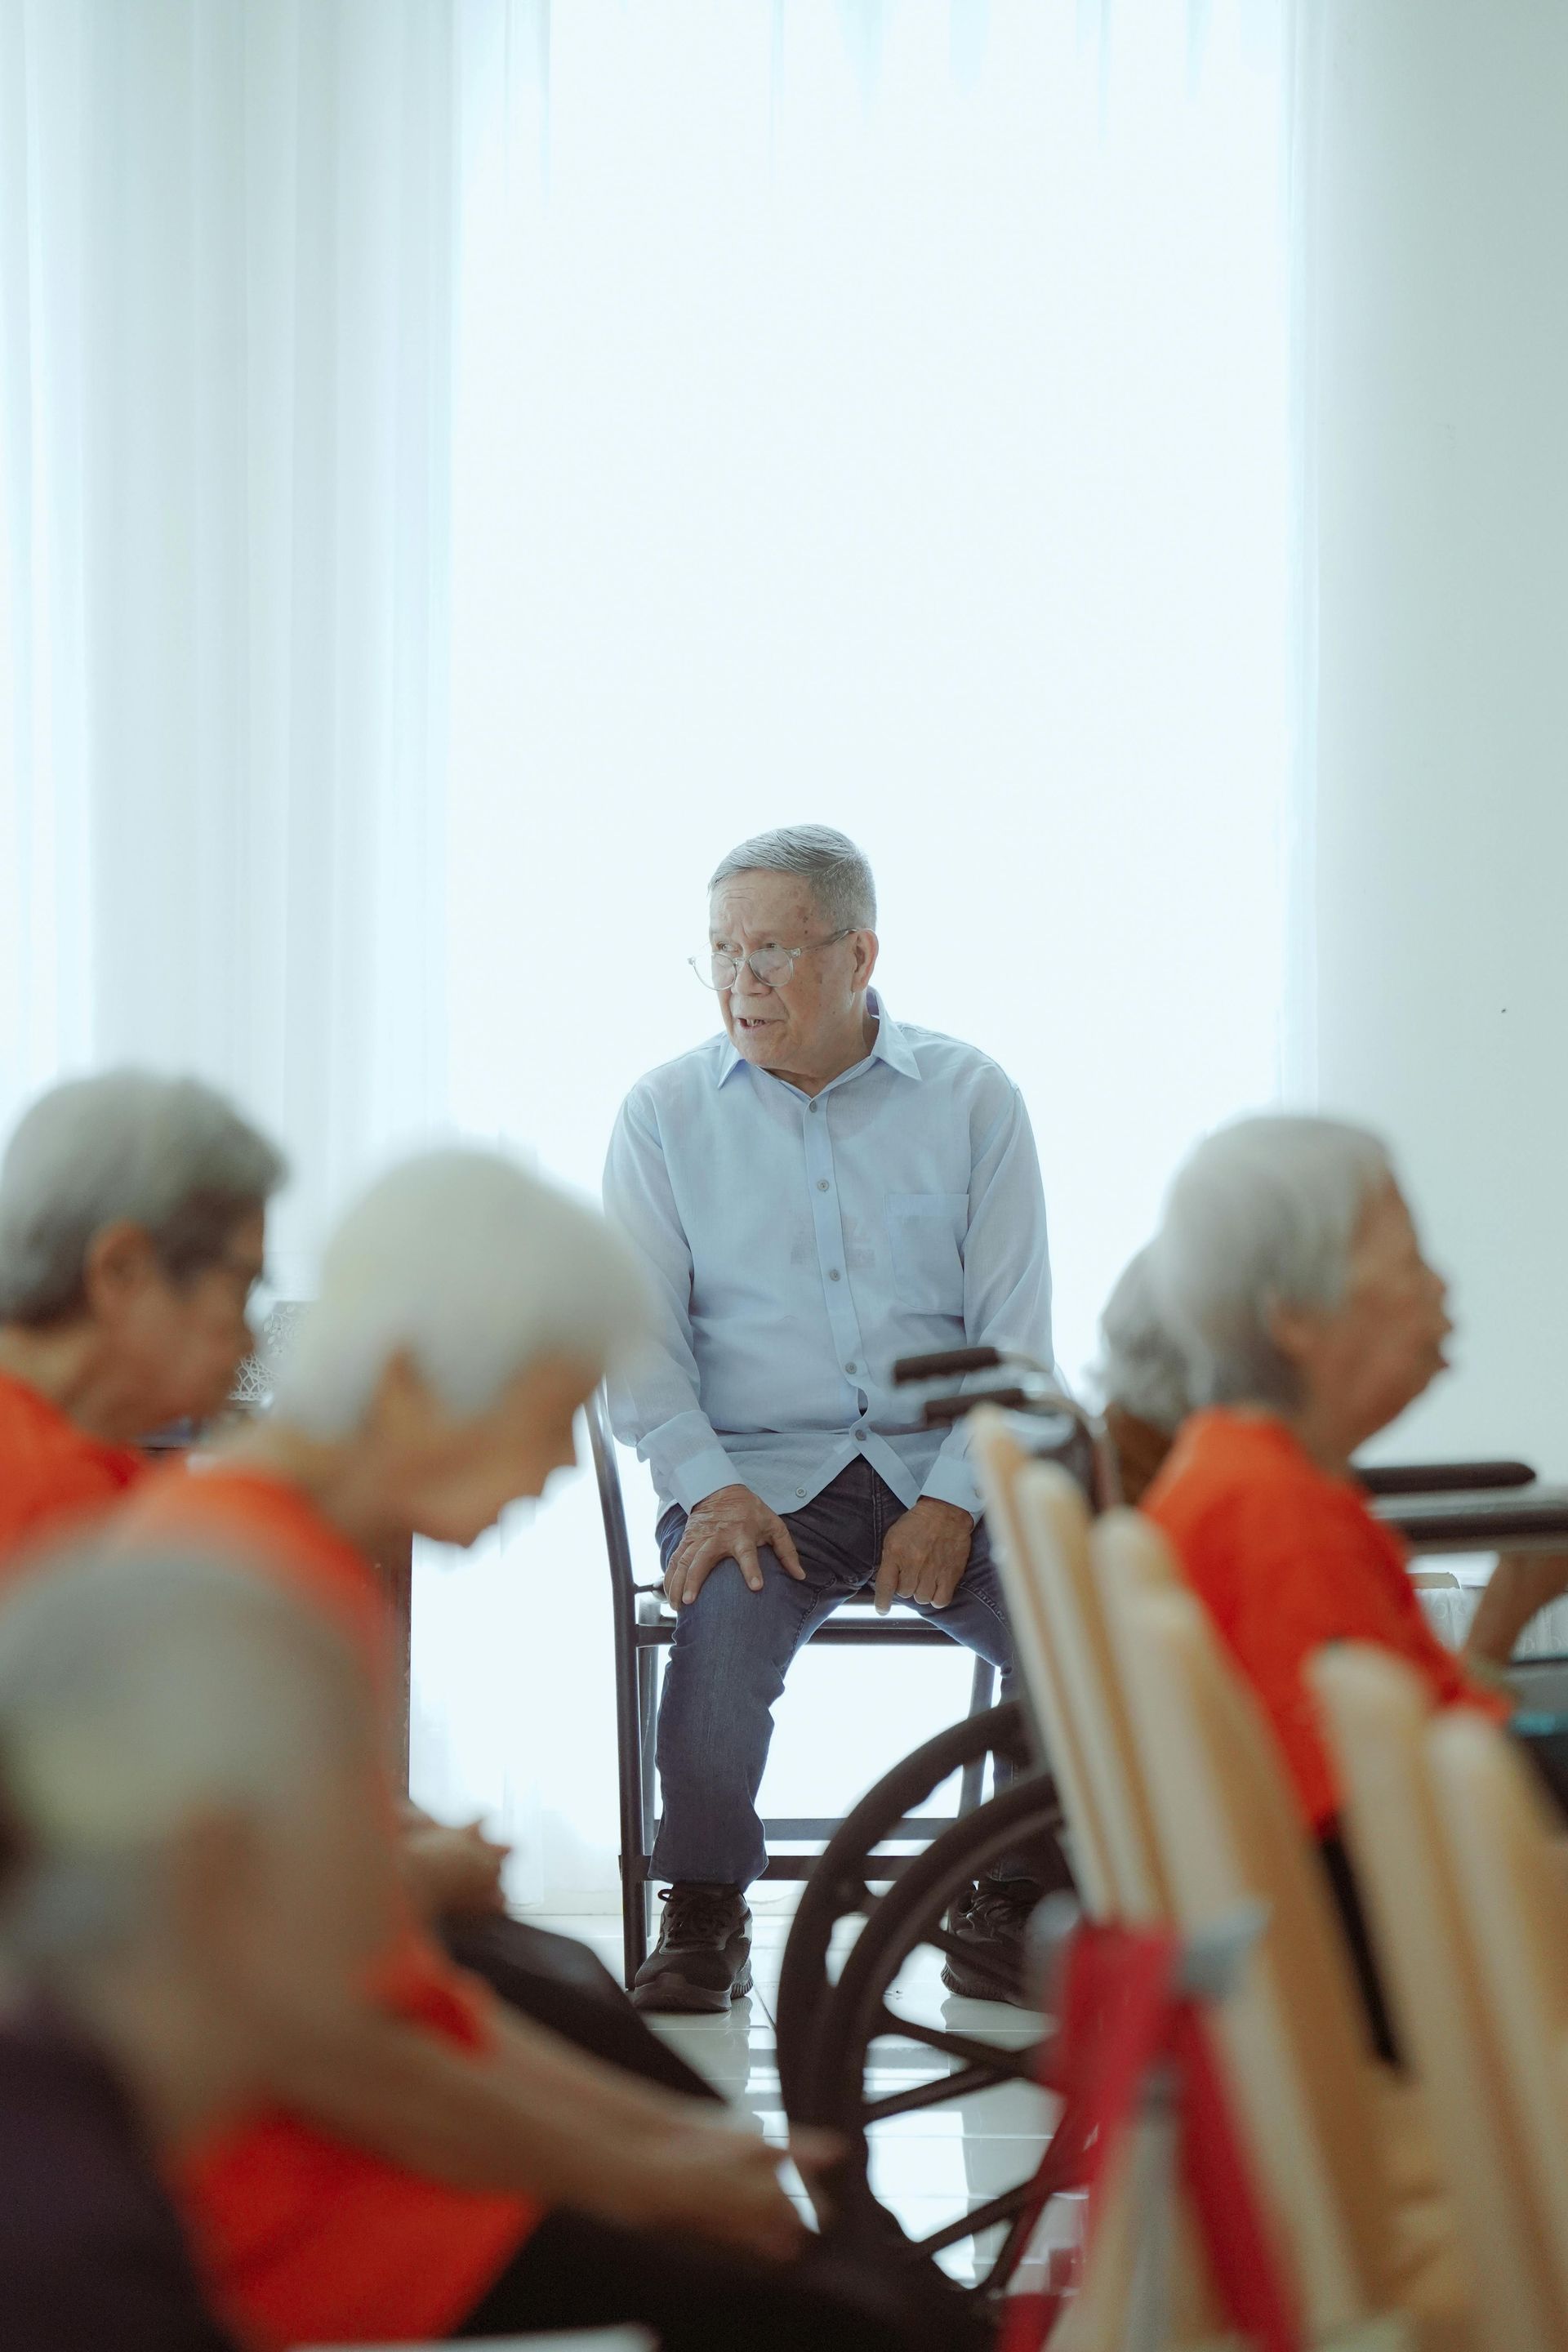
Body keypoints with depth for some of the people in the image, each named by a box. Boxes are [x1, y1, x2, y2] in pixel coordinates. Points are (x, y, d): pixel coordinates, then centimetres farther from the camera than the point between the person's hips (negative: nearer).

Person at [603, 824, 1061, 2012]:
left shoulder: (972, 1098, 6)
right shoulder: (667, 1112, 8)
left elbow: (1016, 1335, 3)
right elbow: (639, 1333, 3)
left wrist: (954, 1500, -12)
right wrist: (711, 1489, -15)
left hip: (945, 1466, 1)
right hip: (758, 1469, -1)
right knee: (726, 1610, -34)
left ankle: (1011, 1911, -5)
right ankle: (704, 1918, -15)